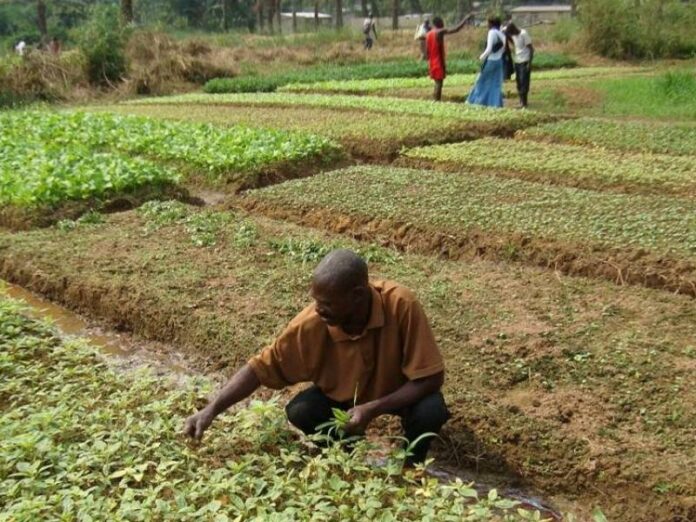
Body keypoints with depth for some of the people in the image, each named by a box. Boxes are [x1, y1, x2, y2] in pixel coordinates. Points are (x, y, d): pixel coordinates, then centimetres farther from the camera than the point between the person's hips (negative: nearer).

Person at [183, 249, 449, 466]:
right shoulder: (311, 324, -30)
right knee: (300, 412, -24)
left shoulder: (401, 305, -36)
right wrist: (212, 410, -28)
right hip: (343, 392, 2)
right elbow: (260, 367, -20)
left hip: (400, 393, -1)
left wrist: (373, 408, -37)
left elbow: (430, 377, -29)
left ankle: (411, 466, 3)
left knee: (430, 412, -31)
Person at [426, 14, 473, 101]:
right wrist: (466, 19, -6)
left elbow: (427, 51, 12)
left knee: (437, 83, 15)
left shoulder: (428, 34, 11)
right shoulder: (440, 32, -12)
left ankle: (435, 101, 14)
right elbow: (456, 29, -15)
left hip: (432, 63, 8)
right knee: (439, 83, -6)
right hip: (439, 62, -8)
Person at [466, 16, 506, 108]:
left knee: (482, 81, 6)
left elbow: (489, 49, -18)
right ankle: (496, 103, 5)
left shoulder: (492, 33, -14)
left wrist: (482, 57, -5)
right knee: (496, 83, 8)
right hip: (499, 61, 7)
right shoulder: (501, 34, 7)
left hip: (490, 61, -7)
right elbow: (503, 48, 8)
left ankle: (478, 101, 12)